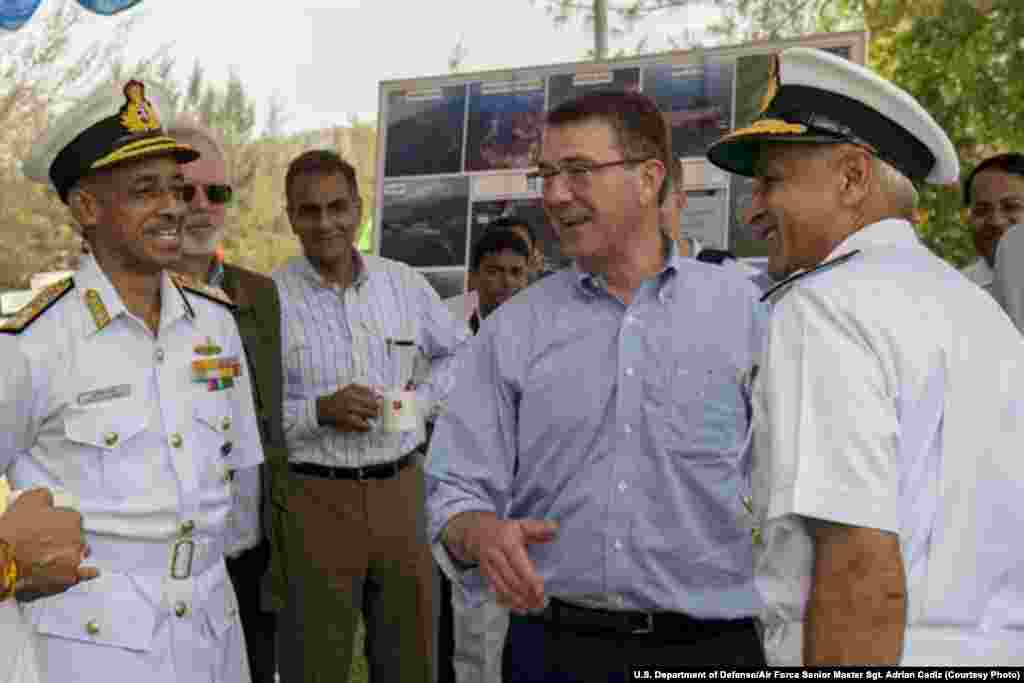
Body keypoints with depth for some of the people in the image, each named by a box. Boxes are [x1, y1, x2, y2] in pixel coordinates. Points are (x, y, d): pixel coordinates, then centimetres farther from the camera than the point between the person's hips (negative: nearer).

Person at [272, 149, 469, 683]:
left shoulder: (404, 284, 5)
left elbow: (459, 351, 20)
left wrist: (421, 400, 5)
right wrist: (319, 411, -20)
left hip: (400, 491, 4)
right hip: (313, 499, -3)